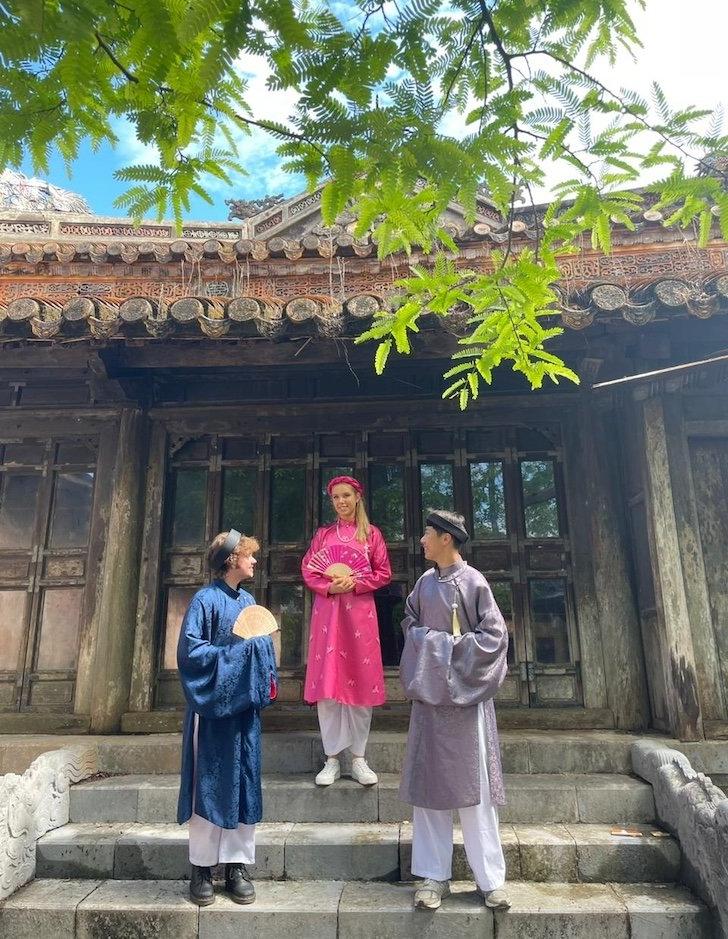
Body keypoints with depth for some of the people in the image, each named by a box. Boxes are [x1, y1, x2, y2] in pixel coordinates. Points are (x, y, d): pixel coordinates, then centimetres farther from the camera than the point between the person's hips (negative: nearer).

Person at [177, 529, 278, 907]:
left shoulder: (249, 601, 10)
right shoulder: (205, 600, -9)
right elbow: (190, 650, -15)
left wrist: (269, 680, 0)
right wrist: (235, 651, -16)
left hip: (245, 706, 6)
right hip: (213, 707, -6)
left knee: (244, 784, 9)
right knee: (209, 786, 4)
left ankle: (237, 865, 22)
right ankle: (201, 867, 19)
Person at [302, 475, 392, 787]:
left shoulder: (371, 533, 7)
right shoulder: (323, 534, 11)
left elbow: (384, 573, 4)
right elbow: (307, 570, 7)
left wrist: (355, 583, -11)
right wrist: (329, 587, -11)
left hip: (360, 610, -1)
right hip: (327, 610, 1)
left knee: (360, 681, 1)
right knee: (327, 681, -1)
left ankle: (358, 759, 11)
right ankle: (332, 760, 9)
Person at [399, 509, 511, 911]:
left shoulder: (474, 582, -7)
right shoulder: (424, 583, 7)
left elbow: (495, 634, -9)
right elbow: (410, 623, 16)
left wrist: (452, 648, -11)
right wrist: (433, 644, -3)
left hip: (467, 695, -4)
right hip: (429, 692, 4)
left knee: (474, 784, 2)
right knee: (429, 782, 6)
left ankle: (490, 878, 15)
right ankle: (434, 876, 16)